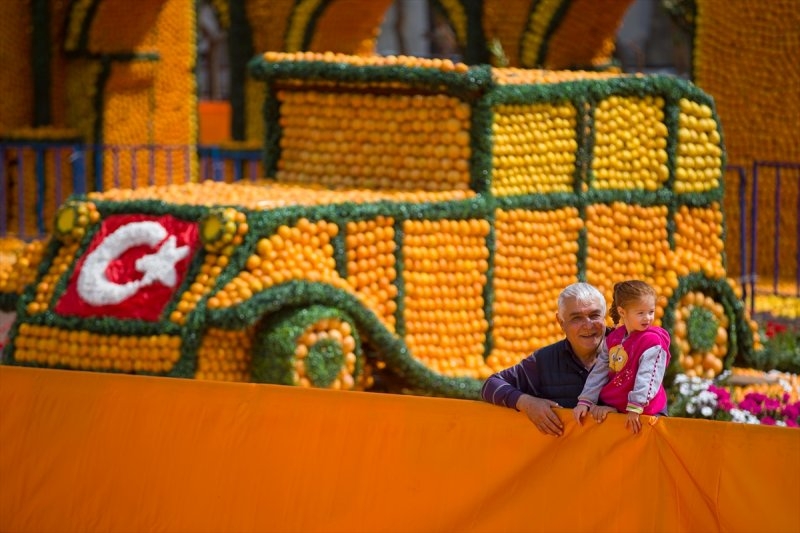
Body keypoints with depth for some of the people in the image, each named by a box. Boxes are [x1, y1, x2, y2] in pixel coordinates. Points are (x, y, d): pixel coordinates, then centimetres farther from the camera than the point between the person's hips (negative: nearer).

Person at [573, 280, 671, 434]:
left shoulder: (653, 342, -12)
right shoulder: (614, 338, 9)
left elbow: (647, 378, -21)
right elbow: (599, 372, 13)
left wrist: (635, 409, -28)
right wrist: (585, 402, 7)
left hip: (645, 412, -6)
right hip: (611, 407, 6)